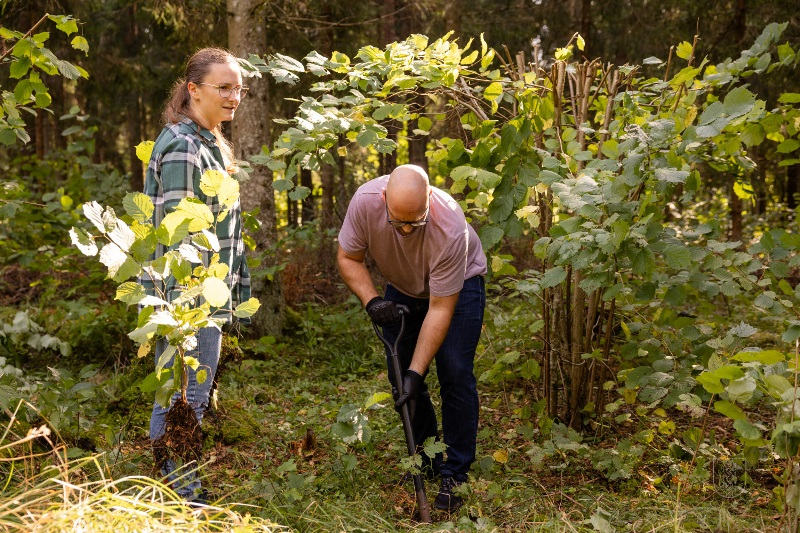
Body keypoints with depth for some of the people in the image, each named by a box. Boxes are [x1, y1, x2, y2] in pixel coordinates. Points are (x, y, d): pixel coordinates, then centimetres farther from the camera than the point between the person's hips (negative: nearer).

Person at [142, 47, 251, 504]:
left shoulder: (211, 143, 16)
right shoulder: (184, 148, -16)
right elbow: (176, 236, -21)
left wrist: (236, 288, 21)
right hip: (189, 298, -10)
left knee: (177, 398, 17)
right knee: (186, 401, -2)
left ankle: (181, 490, 28)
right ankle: (182, 495, 8)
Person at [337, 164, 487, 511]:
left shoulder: (450, 228, -39)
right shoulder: (365, 201, -31)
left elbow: (440, 309, -33)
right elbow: (348, 257, -12)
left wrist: (416, 373, -33)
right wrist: (371, 301, -29)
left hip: (458, 286, -4)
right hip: (402, 287, 4)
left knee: (455, 375, -13)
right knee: (400, 373, 0)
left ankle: (455, 474, -2)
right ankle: (427, 457, 19)